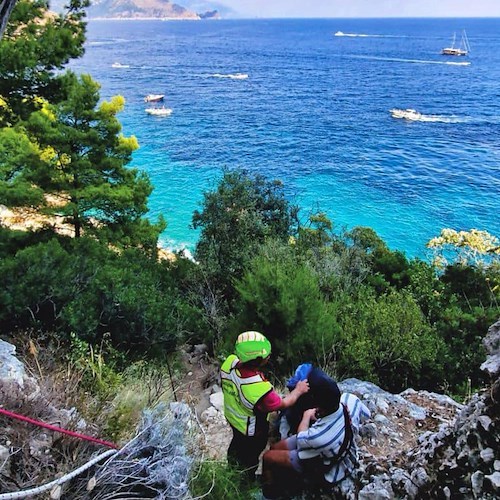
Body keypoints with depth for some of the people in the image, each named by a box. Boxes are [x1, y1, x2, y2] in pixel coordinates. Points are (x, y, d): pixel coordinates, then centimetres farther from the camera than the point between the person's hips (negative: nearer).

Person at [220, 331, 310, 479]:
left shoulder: (229, 361, -29)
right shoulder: (259, 389, -46)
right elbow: (282, 404, -26)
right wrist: (298, 390, -10)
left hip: (231, 416, 6)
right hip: (252, 430, -5)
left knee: (238, 439, 36)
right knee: (251, 452, 27)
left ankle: (232, 460, 65)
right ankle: (250, 477, 55)